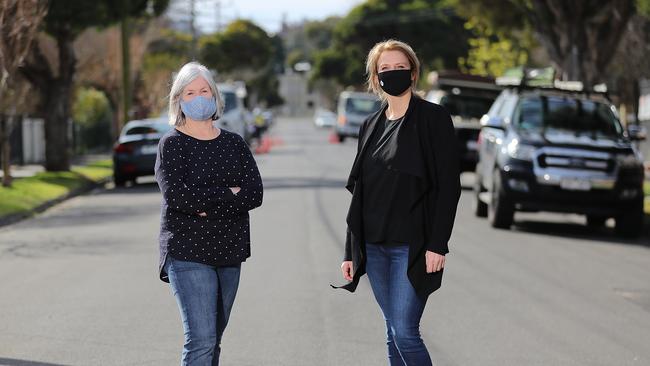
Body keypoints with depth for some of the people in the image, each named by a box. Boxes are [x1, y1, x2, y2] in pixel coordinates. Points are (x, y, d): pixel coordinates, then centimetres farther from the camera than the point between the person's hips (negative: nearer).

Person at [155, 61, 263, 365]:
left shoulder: (234, 143, 11)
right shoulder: (171, 144, 0)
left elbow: (254, 194, -2)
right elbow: (178, 195, -16)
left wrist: (206, 204, -14)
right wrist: (229, 194, -9)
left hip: (229, 253, 5)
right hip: (188, 253, -5)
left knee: (212, 341, 10)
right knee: (201, 340, -14)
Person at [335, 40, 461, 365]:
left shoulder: (432, 118, -4)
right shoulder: (371, 126, 13)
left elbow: (449, 186, -9)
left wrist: (437, 245, -16)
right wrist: (351, 251, 13)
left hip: (412, 247, -6)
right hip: (375, 247, 6)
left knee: (404, 333, -12)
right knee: (393, 334, 9)